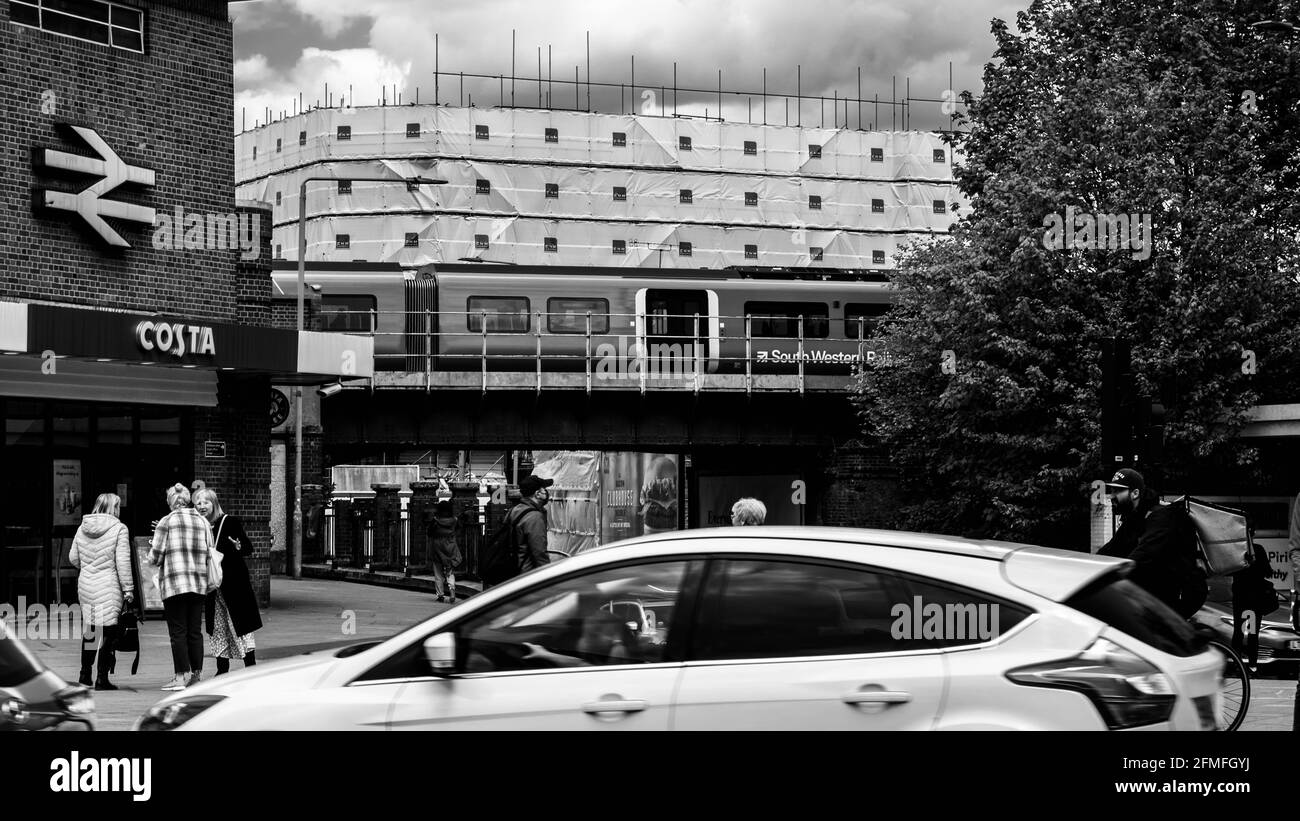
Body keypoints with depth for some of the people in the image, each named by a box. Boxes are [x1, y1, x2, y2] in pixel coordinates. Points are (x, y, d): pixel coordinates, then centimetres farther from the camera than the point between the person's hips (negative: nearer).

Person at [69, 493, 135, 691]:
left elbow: (73, 558, 13)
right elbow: (122, 562, -12)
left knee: (89, 630, 18)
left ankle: (85, 674, 24)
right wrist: (128, 590, -8)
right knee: (108, 632, 0)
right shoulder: (119, 529, -9)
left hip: (85, 585, 6)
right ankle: (102, 678, 0)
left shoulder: (83, 528, 7)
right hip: (109, 588, -6)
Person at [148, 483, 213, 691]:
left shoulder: (166, 521, -3)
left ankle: (181, 677, -3)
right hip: (199, 583, 4)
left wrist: (153, 559, 17)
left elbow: (156, 556, -4)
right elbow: (210, 552, 10)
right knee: (195, 631, 10)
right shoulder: (203, 522, 10)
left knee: (178, 632, -1)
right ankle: (196, 675, 12)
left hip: (174, 583, -4)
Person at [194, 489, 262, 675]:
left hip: (234, 582, -5)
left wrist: (239, 547, -29)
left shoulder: (229, 523, -7)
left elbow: (249, 548, -7)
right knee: (217, 627, 8)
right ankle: (222, 669, 15)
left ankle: (251, 667, 2)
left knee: (241, 624, -3)